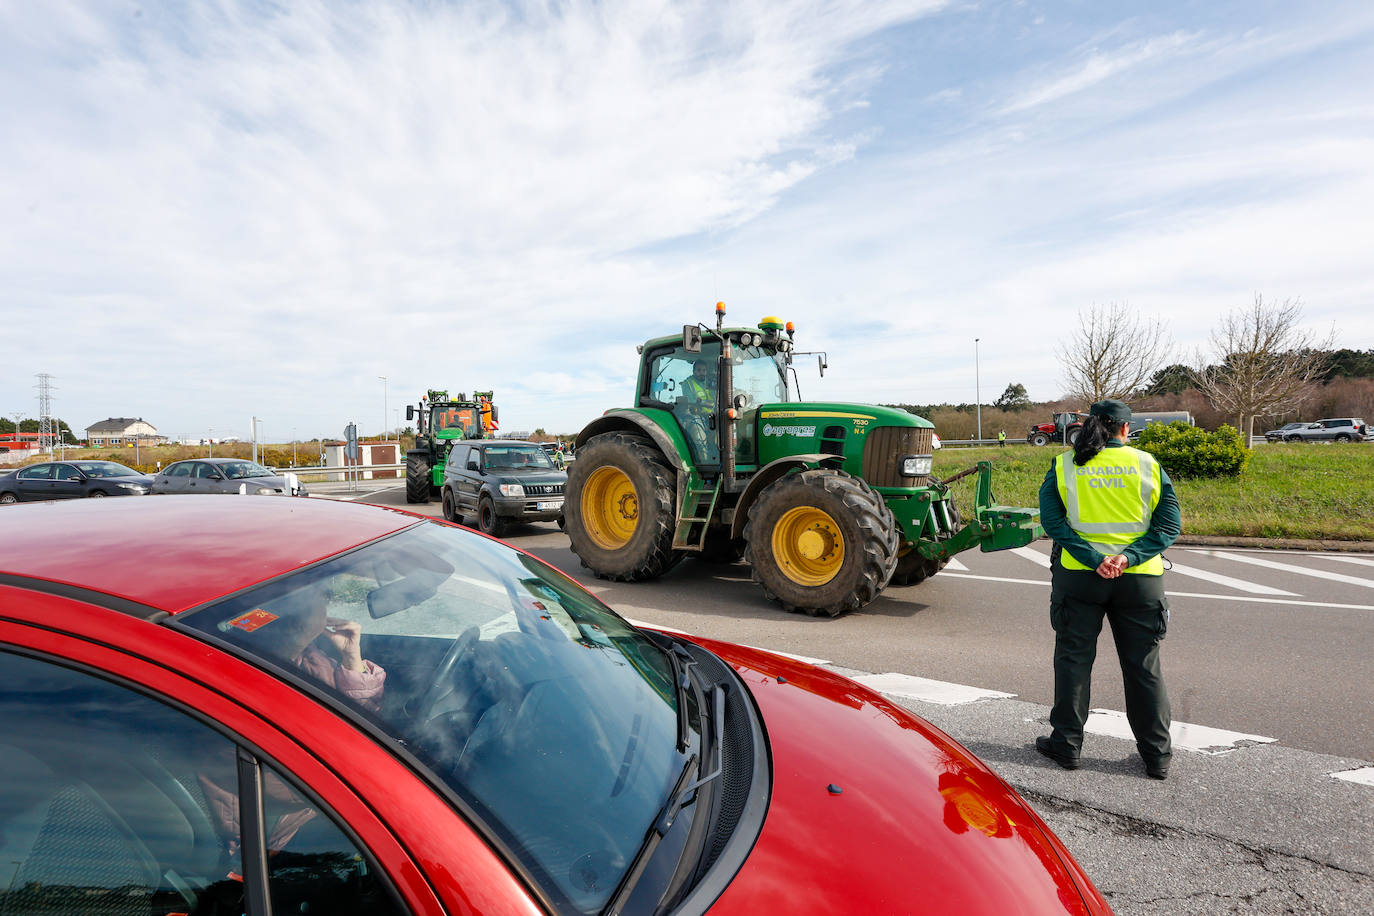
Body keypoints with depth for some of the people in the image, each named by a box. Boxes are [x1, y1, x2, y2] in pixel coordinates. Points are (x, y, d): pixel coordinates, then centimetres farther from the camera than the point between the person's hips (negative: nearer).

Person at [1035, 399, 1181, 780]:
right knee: (1144, 666, 13)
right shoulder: (1148, 464, 1)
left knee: (1073, 659, 10)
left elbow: (1052, 519, -11)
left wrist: (1093, 560, -15)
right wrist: (1129, 557, -14)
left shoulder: (1064, 465, -1)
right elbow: (1170, 523, -5)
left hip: (1078, 576, -1)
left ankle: (1066, 744, 19)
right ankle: (1157, 755, 24)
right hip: (1140, 578, 1)